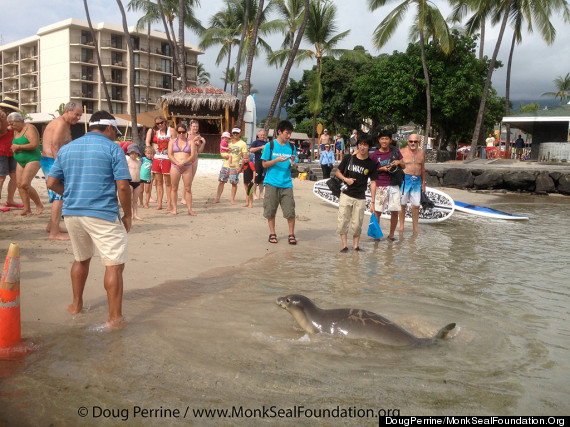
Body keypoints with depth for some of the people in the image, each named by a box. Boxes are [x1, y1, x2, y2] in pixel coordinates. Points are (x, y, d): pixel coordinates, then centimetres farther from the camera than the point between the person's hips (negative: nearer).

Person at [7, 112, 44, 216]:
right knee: (19, 185, -1)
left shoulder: (30, 128, -12)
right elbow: (15, 146, 25)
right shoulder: (16, 131, 14)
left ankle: (39, 205, -4)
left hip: (32, 160, -9)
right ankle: (27, 209, 2)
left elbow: (35, 145, -24)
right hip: (21, 161, 9)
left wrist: (18, 147, -15)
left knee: (25, 184, -19)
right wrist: (14, 148, 0)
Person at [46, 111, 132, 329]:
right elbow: (123, 186, -11)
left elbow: (52, 183, 10)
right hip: (103, 215, -6)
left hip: (71, 213, 6)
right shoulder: (112, 148, -4)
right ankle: (115, 317, -3)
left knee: (81, 259, 24)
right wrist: (128, 215, 0)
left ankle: (76, 304, 37)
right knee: (114, 264, -1)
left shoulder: (66, 149, 12)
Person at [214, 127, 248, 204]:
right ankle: (217, 198, 9)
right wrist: (225, 155, -4)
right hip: (225, 165, 4)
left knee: (234, 183, -1)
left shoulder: (242, 144, -1)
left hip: (235, 166, -4)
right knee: (221, 181, 3)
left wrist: (241, 166, -15)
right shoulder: (229, 142, 12)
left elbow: (245, 156, -6)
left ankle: (232, 199, 11)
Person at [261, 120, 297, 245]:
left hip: (286, 183, 2)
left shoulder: (291, 147, 9)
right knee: (270, 210, 4)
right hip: (272, 183, -2)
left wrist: (293, 162, -10)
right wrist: (277, 160, -14)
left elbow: (293, 167, 13)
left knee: (290, 210, -3)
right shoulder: (270, 145, 1)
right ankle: (272, 233, 18)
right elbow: (264, 164, 0)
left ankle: (291, 234, 8)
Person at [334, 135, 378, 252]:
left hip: (360, 198, 0)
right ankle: (344, 245, 8)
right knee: (343, 221, -2)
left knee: (357, 223, 4)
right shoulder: (348, 158, 1)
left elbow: (373, 183, 1)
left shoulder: (371, 164, 1)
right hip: (346, 195, 0)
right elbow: (338, 172, 10)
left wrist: (373, 202, -2)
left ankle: (356, 246, 18)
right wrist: (345, 179, -11)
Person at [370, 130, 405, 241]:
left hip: (394, 185, 2)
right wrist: (381, 169, -12)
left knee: (395, 211, 3)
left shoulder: (395, 151, 7)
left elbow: (404, 166, 15)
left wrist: (399, 162, -7)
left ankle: (391, 235, 18)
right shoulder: (374, 155, -2)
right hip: (380, 186, -2)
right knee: (377, 211, 0)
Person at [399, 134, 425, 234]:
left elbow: (422, 169, 18)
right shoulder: (402, 152, -1)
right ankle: (401, 225, 13)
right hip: (405, 179, -3)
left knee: (416, 205, 3)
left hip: (417, 180, 3)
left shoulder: (421, 153, 11)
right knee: (402, 204, 2)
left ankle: (415, 226, 12)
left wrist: (423, 182, 17)